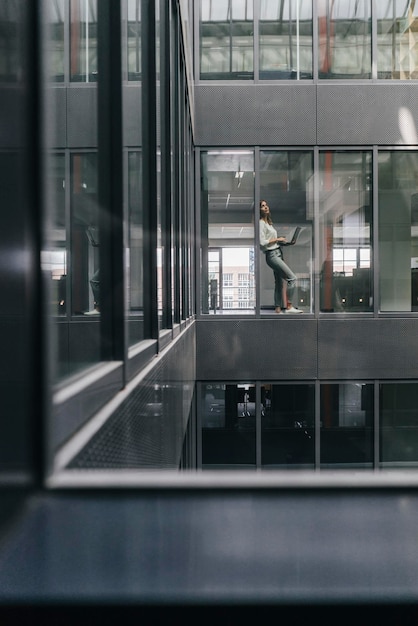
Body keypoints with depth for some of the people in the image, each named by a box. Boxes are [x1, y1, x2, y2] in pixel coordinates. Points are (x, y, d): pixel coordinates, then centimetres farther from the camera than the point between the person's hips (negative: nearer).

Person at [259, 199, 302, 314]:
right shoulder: (261, 223, -8)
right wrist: (277, 239, -12)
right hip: (271, 255, -10)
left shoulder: (269, 223, 20)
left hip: (278, 253, 10)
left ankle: (278, 309, 9)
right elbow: (262, 242, -17)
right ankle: (289, 307, -12)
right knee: (292, 278, -15)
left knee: (280, 283, 7)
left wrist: (280, 241, 10)